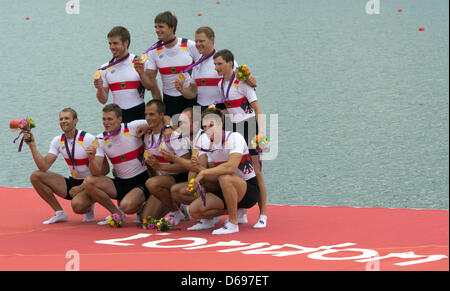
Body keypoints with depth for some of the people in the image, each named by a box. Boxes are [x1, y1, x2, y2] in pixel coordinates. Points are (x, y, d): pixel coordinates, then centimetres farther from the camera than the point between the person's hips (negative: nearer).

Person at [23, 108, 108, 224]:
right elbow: (44, 167, -4)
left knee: (77, 205, -38)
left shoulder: (88, 139, -15)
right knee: (35, 176, -8)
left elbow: (104, 169, -15)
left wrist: (82, 187, -20)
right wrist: (32, 145, -14)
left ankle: (89, 207, 2)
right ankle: (60, 213, 0)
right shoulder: (58, 141, 2)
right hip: (72, 183, 6)